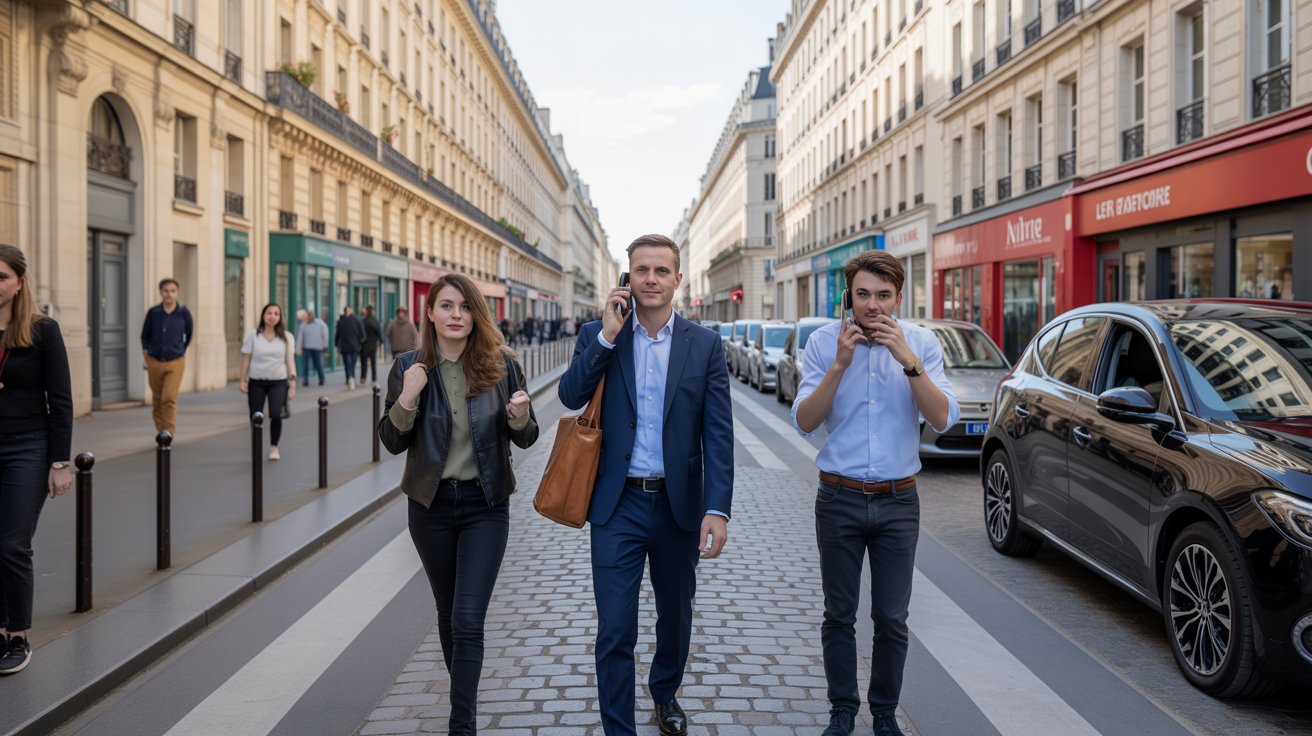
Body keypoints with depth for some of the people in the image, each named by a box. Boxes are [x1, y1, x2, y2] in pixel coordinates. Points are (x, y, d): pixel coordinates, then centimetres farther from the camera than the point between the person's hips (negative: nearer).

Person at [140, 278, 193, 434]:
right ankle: (160, 431, 23)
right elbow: (145, 336, 10)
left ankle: (168, 434, -14)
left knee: (169, 398, -14)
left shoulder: (184, 313, -5)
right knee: (157, 400, 10)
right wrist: (145, 358, 5)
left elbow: (188, 336, 12)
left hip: (175, 363, -2)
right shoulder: (153, 313, -2)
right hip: (154, 362, 2)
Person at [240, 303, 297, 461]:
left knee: (275, 415, -15)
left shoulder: (286, 337, 3)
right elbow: (246, 359, 5)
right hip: (256, 382, 1)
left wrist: (293, 383, -3)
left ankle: (274, 447, 6)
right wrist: (243, 380, 1)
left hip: (278, 382, -1)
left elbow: (290, 361, 3)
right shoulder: (253, 335, 2)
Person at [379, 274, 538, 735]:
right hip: (431, 505, 2)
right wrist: (408, 398, -19)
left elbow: (525, 439, 1)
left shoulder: (501, 365, -6)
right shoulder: (409, 367, -3)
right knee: (447, 611, 17)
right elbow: (393, 443, -2)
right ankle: (464, 693, 40)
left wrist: (520, 416, -21)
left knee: (468, 618, -8)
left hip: (486, 506, -2)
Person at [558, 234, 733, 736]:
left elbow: (718, 434, -6)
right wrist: (608, 336, -19)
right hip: (616, 505, -1)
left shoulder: (704, 345, -1)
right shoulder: (597, 335, 1)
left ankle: (665, 694, 47)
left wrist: (717, 510, -15)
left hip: (679, 505, 2)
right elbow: (571, 396, -14)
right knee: (614, 631, -1)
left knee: (676, 616, 20)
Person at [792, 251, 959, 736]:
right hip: (839, 499, 0)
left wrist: (908, 360, -24)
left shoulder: (922, 344, -3)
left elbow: (942, 419, -13)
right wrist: (840, 364, -22)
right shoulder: (824, 342, -5)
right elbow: (804, 422, -11)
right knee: (839, 615, 10)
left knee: (892, 618, 8)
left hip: (898, 500, 1)